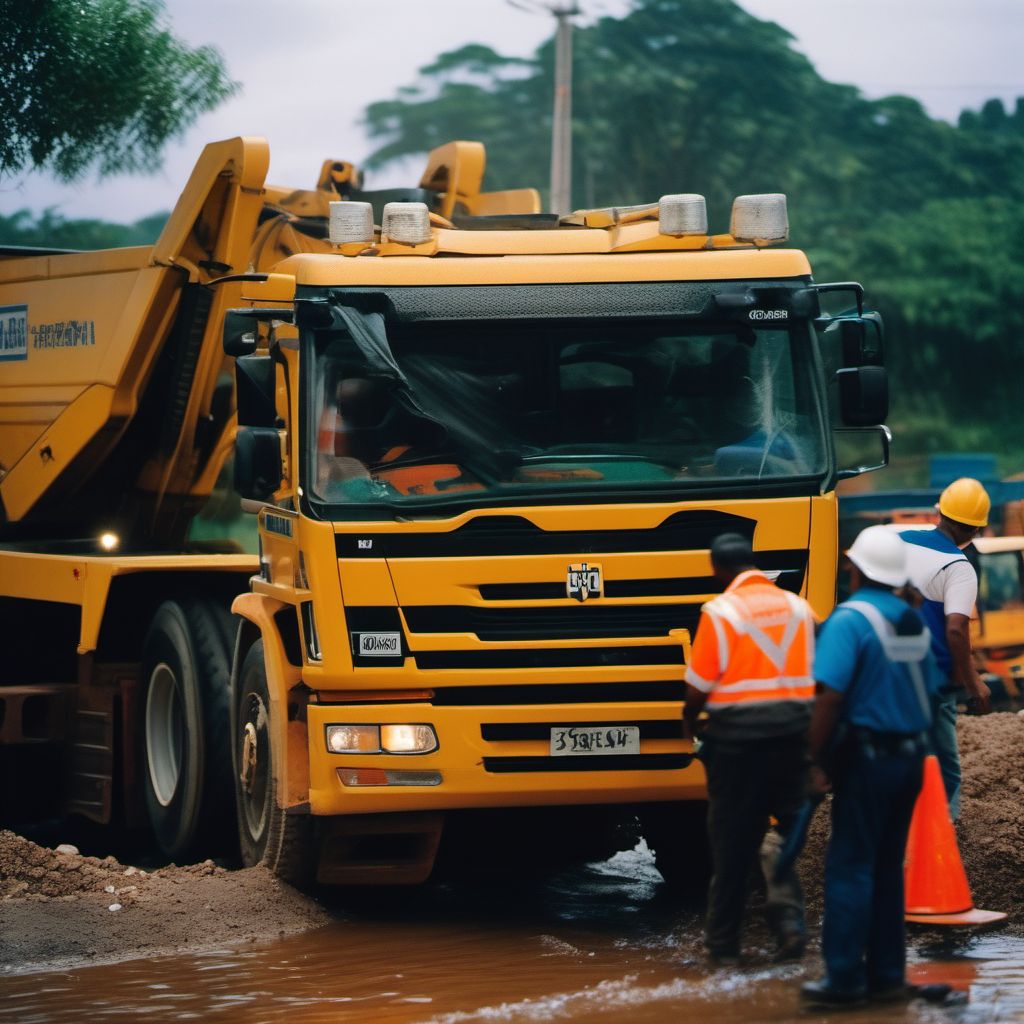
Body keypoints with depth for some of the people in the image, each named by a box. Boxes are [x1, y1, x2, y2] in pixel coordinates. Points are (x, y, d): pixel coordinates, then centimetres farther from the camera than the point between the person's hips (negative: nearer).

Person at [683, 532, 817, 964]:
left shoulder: (720, 612, -9)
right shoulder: (798, 608, 6)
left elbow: (699, 687, -9)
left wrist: (688, 718, 11)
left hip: (738, 734, -4)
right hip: (794, 730, 4)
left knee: (733, 837, 4)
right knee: (786, 829, 11)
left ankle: (724, 941, 11)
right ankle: (788, 913, -9)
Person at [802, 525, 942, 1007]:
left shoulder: (849, 619, -14)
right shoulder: (914, 622, 10)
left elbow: (830, 696, -21)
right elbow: (929, 692, 15)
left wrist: (818, 762, -15)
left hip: (867, 757, -7)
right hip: (910, 758, 7)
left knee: (850, 868, -5)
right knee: (888, 868, 14)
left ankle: (844, 977, -7)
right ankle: (886, 972, 15)